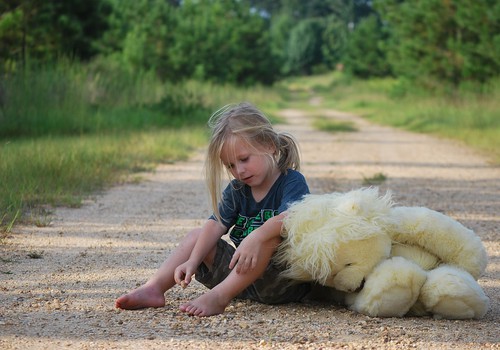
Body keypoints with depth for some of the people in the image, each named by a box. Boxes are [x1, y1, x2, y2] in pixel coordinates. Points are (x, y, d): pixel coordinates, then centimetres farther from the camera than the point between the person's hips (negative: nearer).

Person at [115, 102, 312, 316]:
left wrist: (255, 238, -47)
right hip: (242, 277, 7)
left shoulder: (292, 182, -9)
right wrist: (193, 261, -19)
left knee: (271, 235, -34)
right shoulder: (237, 190, 11)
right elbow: (216, 225, -3)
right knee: (196, 236, 6)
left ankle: (218, 297, -39)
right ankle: (154, 288, -12)